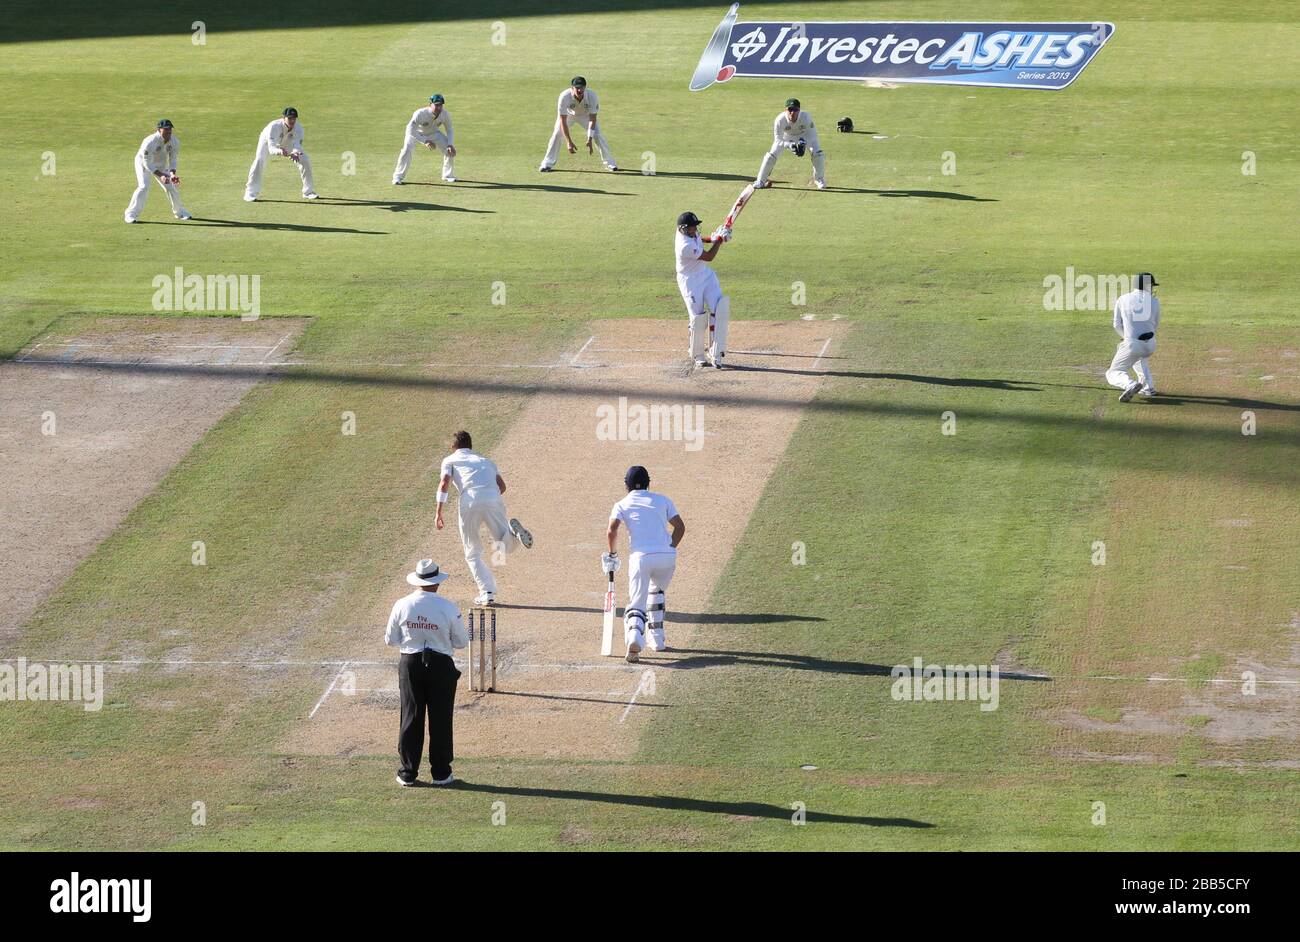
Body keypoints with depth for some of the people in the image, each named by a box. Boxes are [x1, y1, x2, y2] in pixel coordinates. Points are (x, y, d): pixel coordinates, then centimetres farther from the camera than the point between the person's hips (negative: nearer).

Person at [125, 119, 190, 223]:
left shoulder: (175, 142, -19)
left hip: (161, 165, 5)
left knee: (171, 187, 2)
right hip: (143, 163, -5)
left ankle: (179, 212, 25)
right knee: (144, 187, -22)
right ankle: (131, 214, -16)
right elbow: (147, 163, -33)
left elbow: (172, 160, -11)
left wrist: (172, 174, -30)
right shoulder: (150, 142, -36)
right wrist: (161, 175, -42)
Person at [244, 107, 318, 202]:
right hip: (268, 141, -3)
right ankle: (250, 193, -18)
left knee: (305, 160, -7)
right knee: (259, 161, -27)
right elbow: (271, 149, -51)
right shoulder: (274, 126, -44)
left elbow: (297, 146, -43)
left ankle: (308, 191, 12)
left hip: (287, 142, 4)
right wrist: (280, 152, -74)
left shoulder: (298, 128, -33)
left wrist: (295, 153, -67)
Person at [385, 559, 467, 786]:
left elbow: (391, 639, 3)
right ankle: (441, 773, 12)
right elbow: (461, 641, -1)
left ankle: (407, 773, 11)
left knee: (411, 718, 9)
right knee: (440, 719, 7)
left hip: (410, 665, 2)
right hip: (440, 665, -2)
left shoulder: (402, 605, -6)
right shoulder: (448, 608, -11)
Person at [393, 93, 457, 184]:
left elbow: (449, 130, -10)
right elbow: (410, 130, -43)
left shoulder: (445, 114, -26)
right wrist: (425, 141, -52)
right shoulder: (420, 114, -39)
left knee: (450, 150, -8)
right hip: (416, 133, -4)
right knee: (407, 150, -28)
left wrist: (450, 145, -27)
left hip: (433, 133, 4)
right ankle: (398, 176, -12)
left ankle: (447, 175, 14)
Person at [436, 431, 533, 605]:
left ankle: (487, 592, -4)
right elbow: (502, 486, 21)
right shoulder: (484, 460, 32)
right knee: (506, 546, 12)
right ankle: (512, 530, -23)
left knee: (472, 554, 12)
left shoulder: (450, 460, 22)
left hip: (470, 503, -2)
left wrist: (439, 513, 0)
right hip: (494, 501, 2)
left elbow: (444, 483, 3)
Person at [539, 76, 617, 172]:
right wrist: (569, 142, -40)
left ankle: (610, 163, 7)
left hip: (586, 115, 1)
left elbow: (592, 119, -27)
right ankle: (547, 163, -4)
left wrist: (590, 139, -34)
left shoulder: (591, 96, -34)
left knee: (597, 136, -12)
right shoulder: (565, 96, -38)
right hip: (569, 114, -1)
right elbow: (563, 121, -35)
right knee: (557, 134, -18)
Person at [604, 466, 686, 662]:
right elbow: (680, 526, 10)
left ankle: (634, 636, -33)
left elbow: (612, 530, -4)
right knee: (657, 591, 30)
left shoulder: (622, 505, 11)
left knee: (637, 603, -3)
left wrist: (613, 553, 10)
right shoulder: (662, 500, 18)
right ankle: (657, 639, 28)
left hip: (640, 557, -2)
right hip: (667, 556, 2)